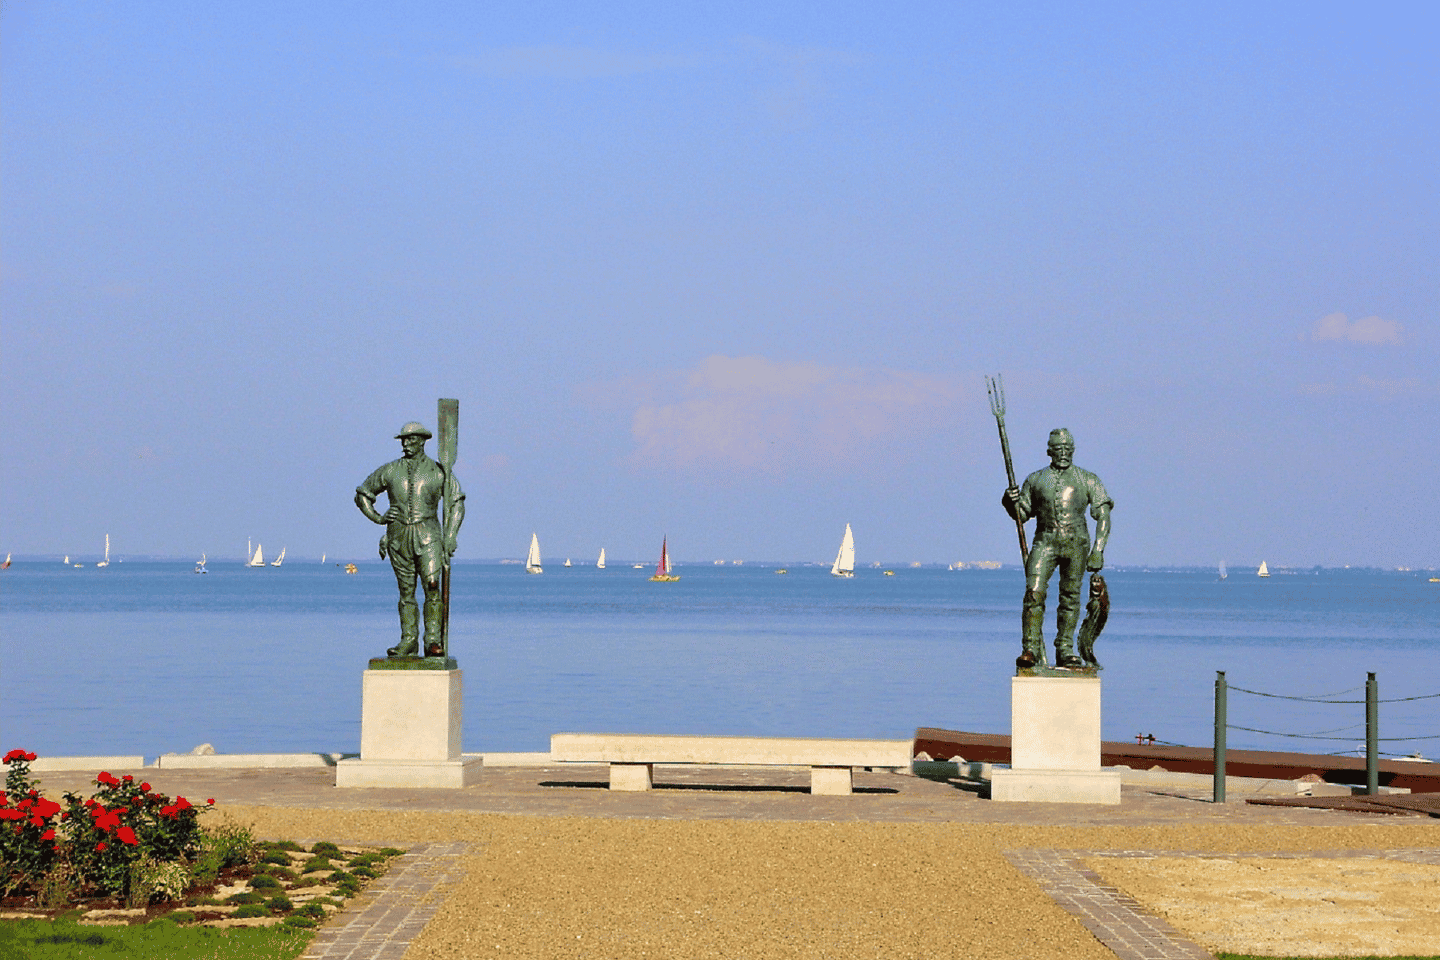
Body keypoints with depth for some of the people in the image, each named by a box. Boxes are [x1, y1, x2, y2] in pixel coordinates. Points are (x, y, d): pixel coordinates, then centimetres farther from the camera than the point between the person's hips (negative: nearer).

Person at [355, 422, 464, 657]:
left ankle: (432, 641, -13)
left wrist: (450, 537, 0)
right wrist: (377, 518, 4)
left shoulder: (438, 471, 3)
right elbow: (362, 494, 18)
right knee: (406, 591, 5)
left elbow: (456, 503, 8)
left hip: (427, 536, -2)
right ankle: (409, 641, 9)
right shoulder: (390, 471, 7)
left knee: (432, 586, -14)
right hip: (399, 537, 2)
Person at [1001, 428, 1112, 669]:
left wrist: (1098, 550, -6)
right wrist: (1011, 503, -4)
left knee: (1070, 597, 2)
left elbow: (1103, 516, 4)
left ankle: (1065, 651, 10)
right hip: (1045, 542, 0)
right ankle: (1031, 649, -14)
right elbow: (1022, 514, 20)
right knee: (1034, 593, -15)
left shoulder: (1088, 480, 7)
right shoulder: (1035, 480, 12)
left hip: (1076, 544, 0)